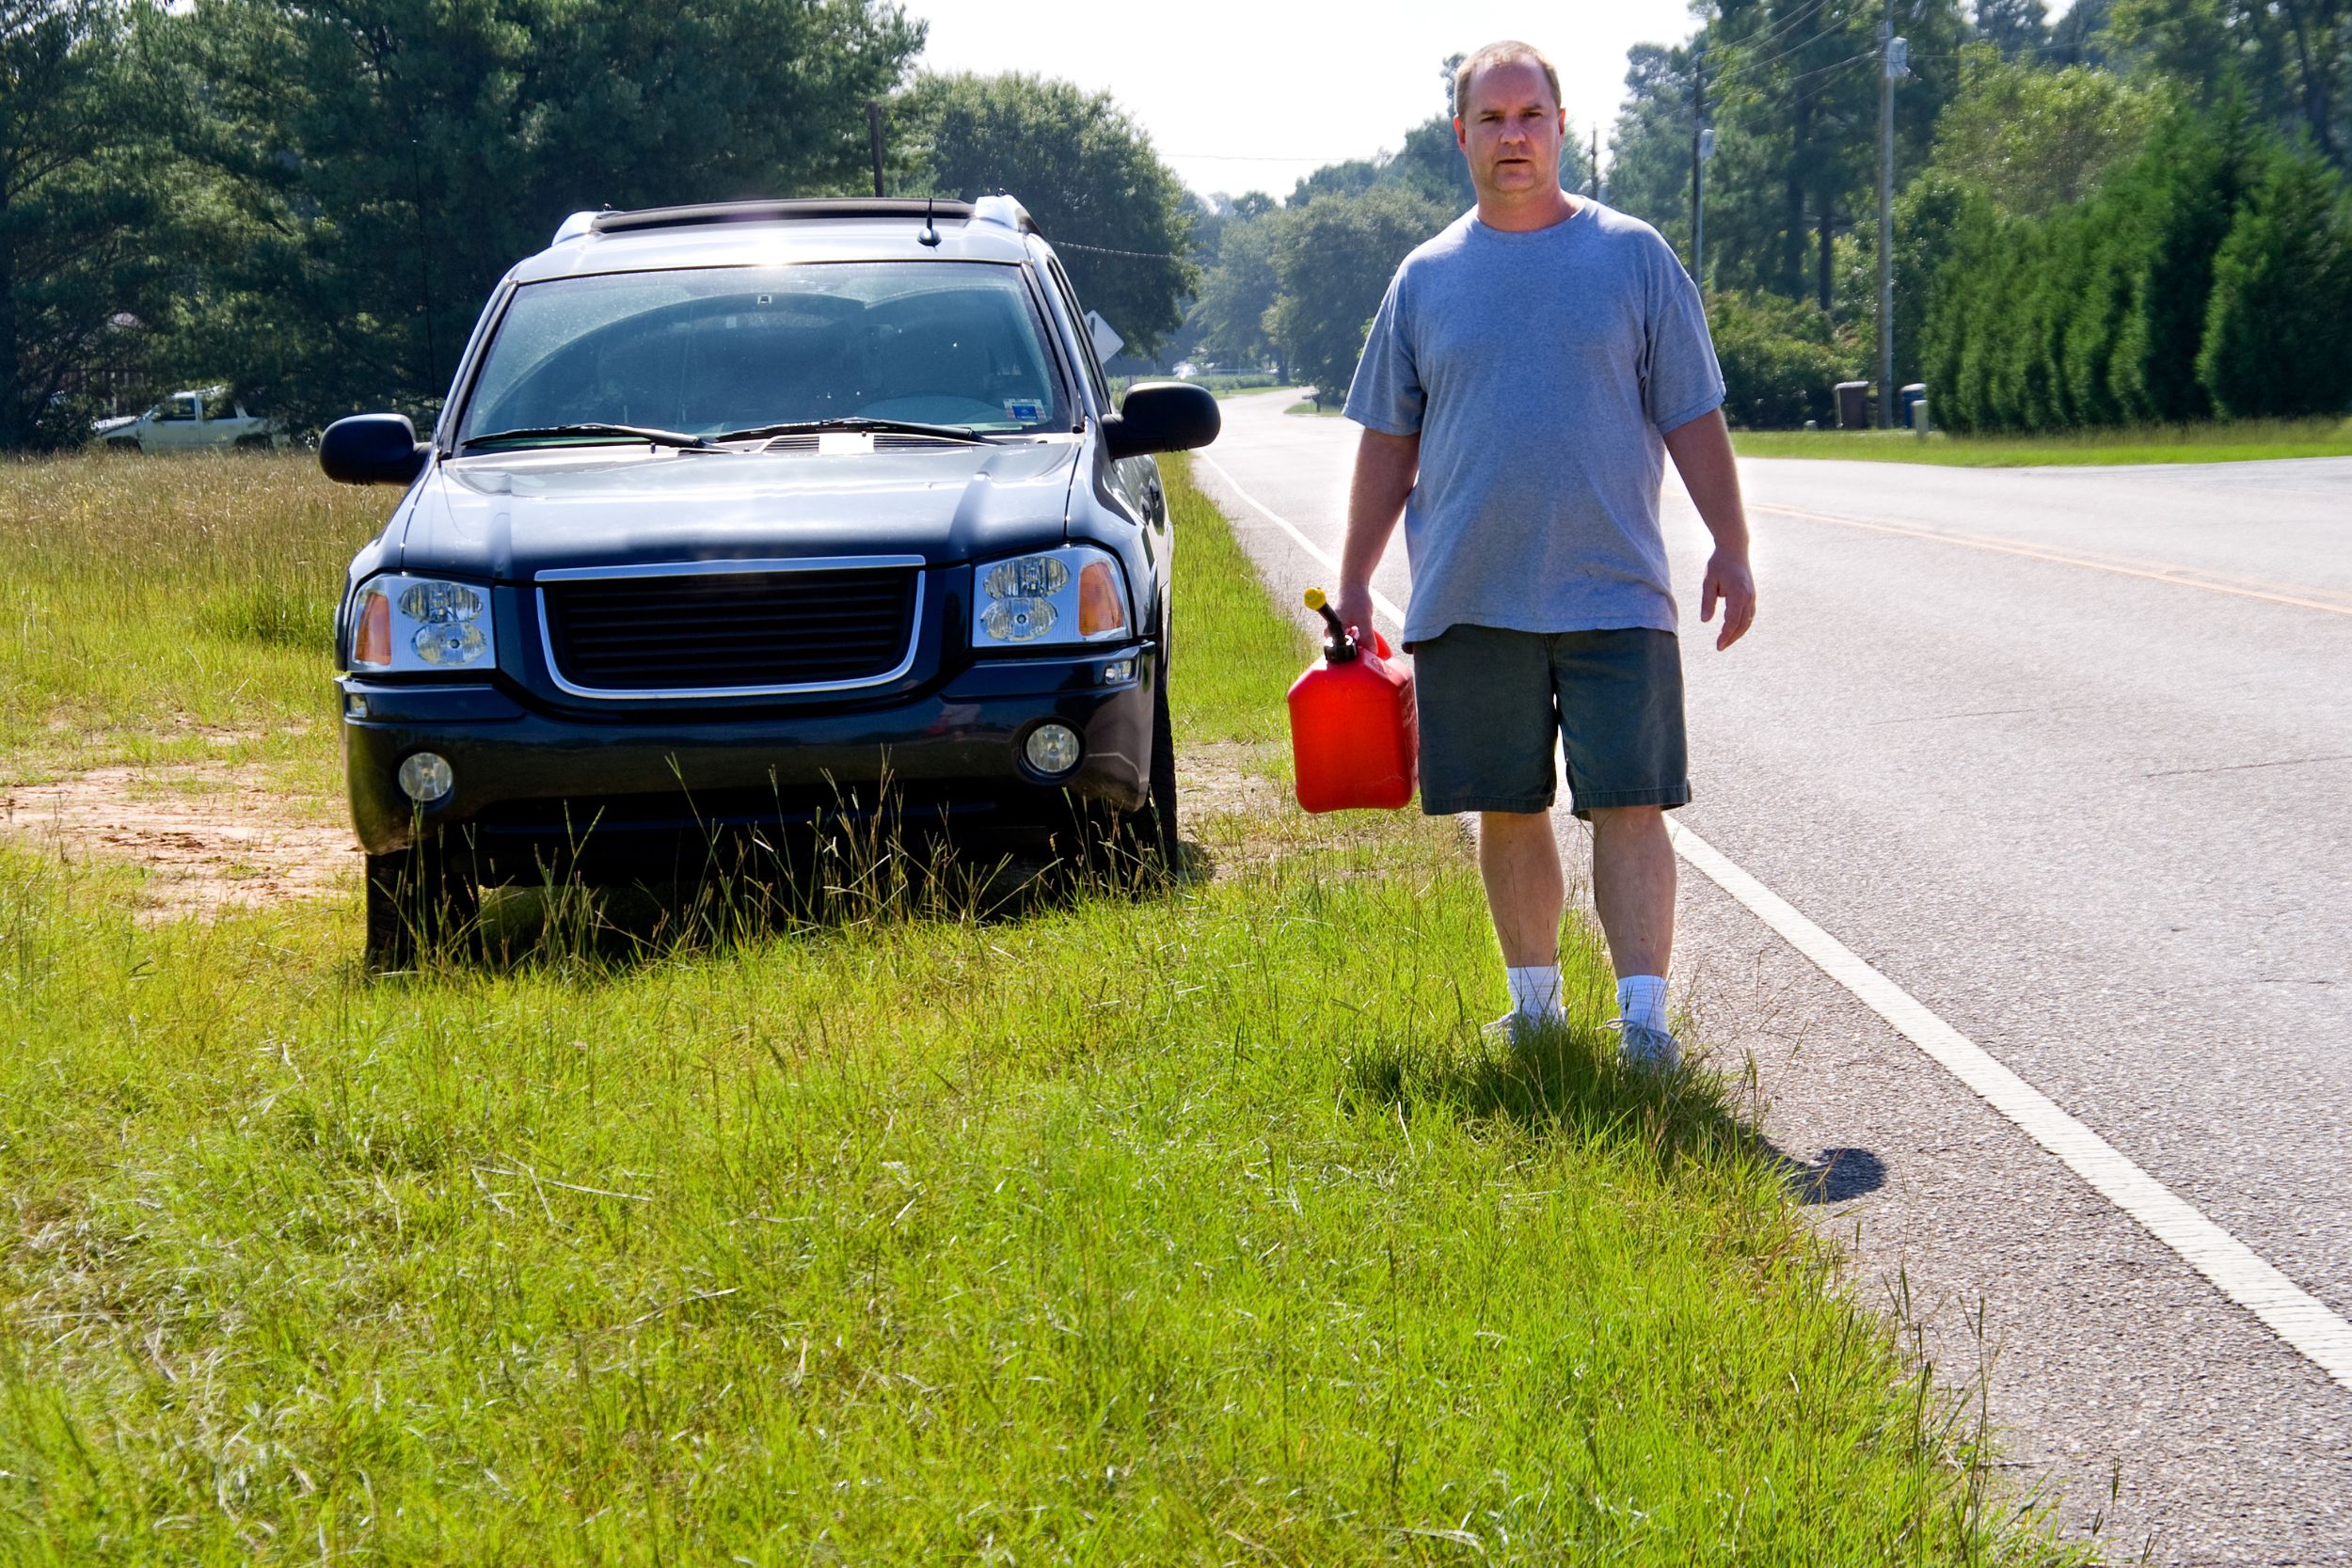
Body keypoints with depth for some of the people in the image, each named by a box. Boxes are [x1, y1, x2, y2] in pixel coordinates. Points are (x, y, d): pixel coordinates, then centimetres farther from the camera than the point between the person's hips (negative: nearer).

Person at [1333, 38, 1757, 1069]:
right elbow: (1387, 442, 13)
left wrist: (1732, 551, -2)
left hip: (1614, 595, -2)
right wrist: (1354, 584, 10)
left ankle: (1642, 1019, -5)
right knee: (1508, 811, 8)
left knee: (1629, 807, -7)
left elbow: (1693, 418, 5)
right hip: (1467, 597, 2)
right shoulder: (1426, 278, 9)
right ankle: (1534, 1003, 20)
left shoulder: (1635, 258, 4)